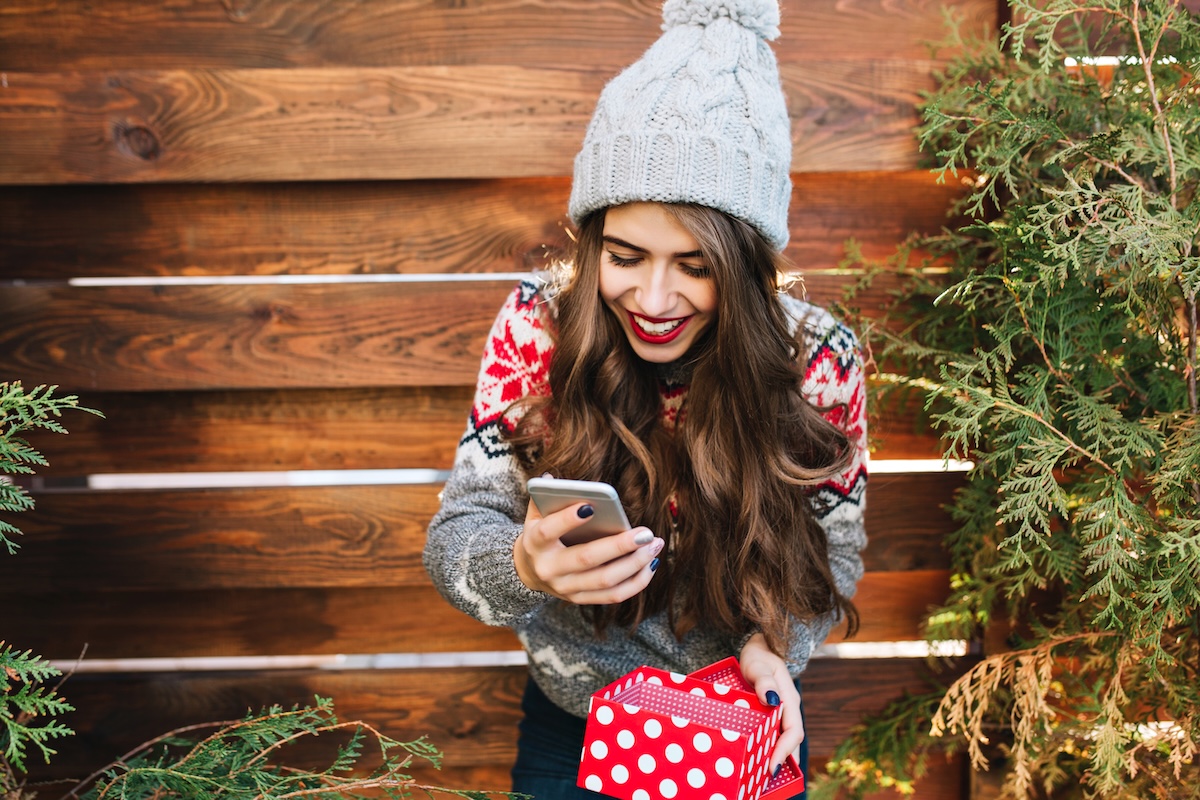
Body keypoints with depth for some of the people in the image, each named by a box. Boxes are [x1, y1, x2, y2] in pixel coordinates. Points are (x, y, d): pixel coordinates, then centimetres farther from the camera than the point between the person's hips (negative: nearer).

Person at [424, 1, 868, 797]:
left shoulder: (819, 361, -19)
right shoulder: (537, 327, -19)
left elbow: (833, 549, -7)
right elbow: (458, 535, -17)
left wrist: (770, 645, -27)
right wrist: (524, 567, -40)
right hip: (568, 726, 1)